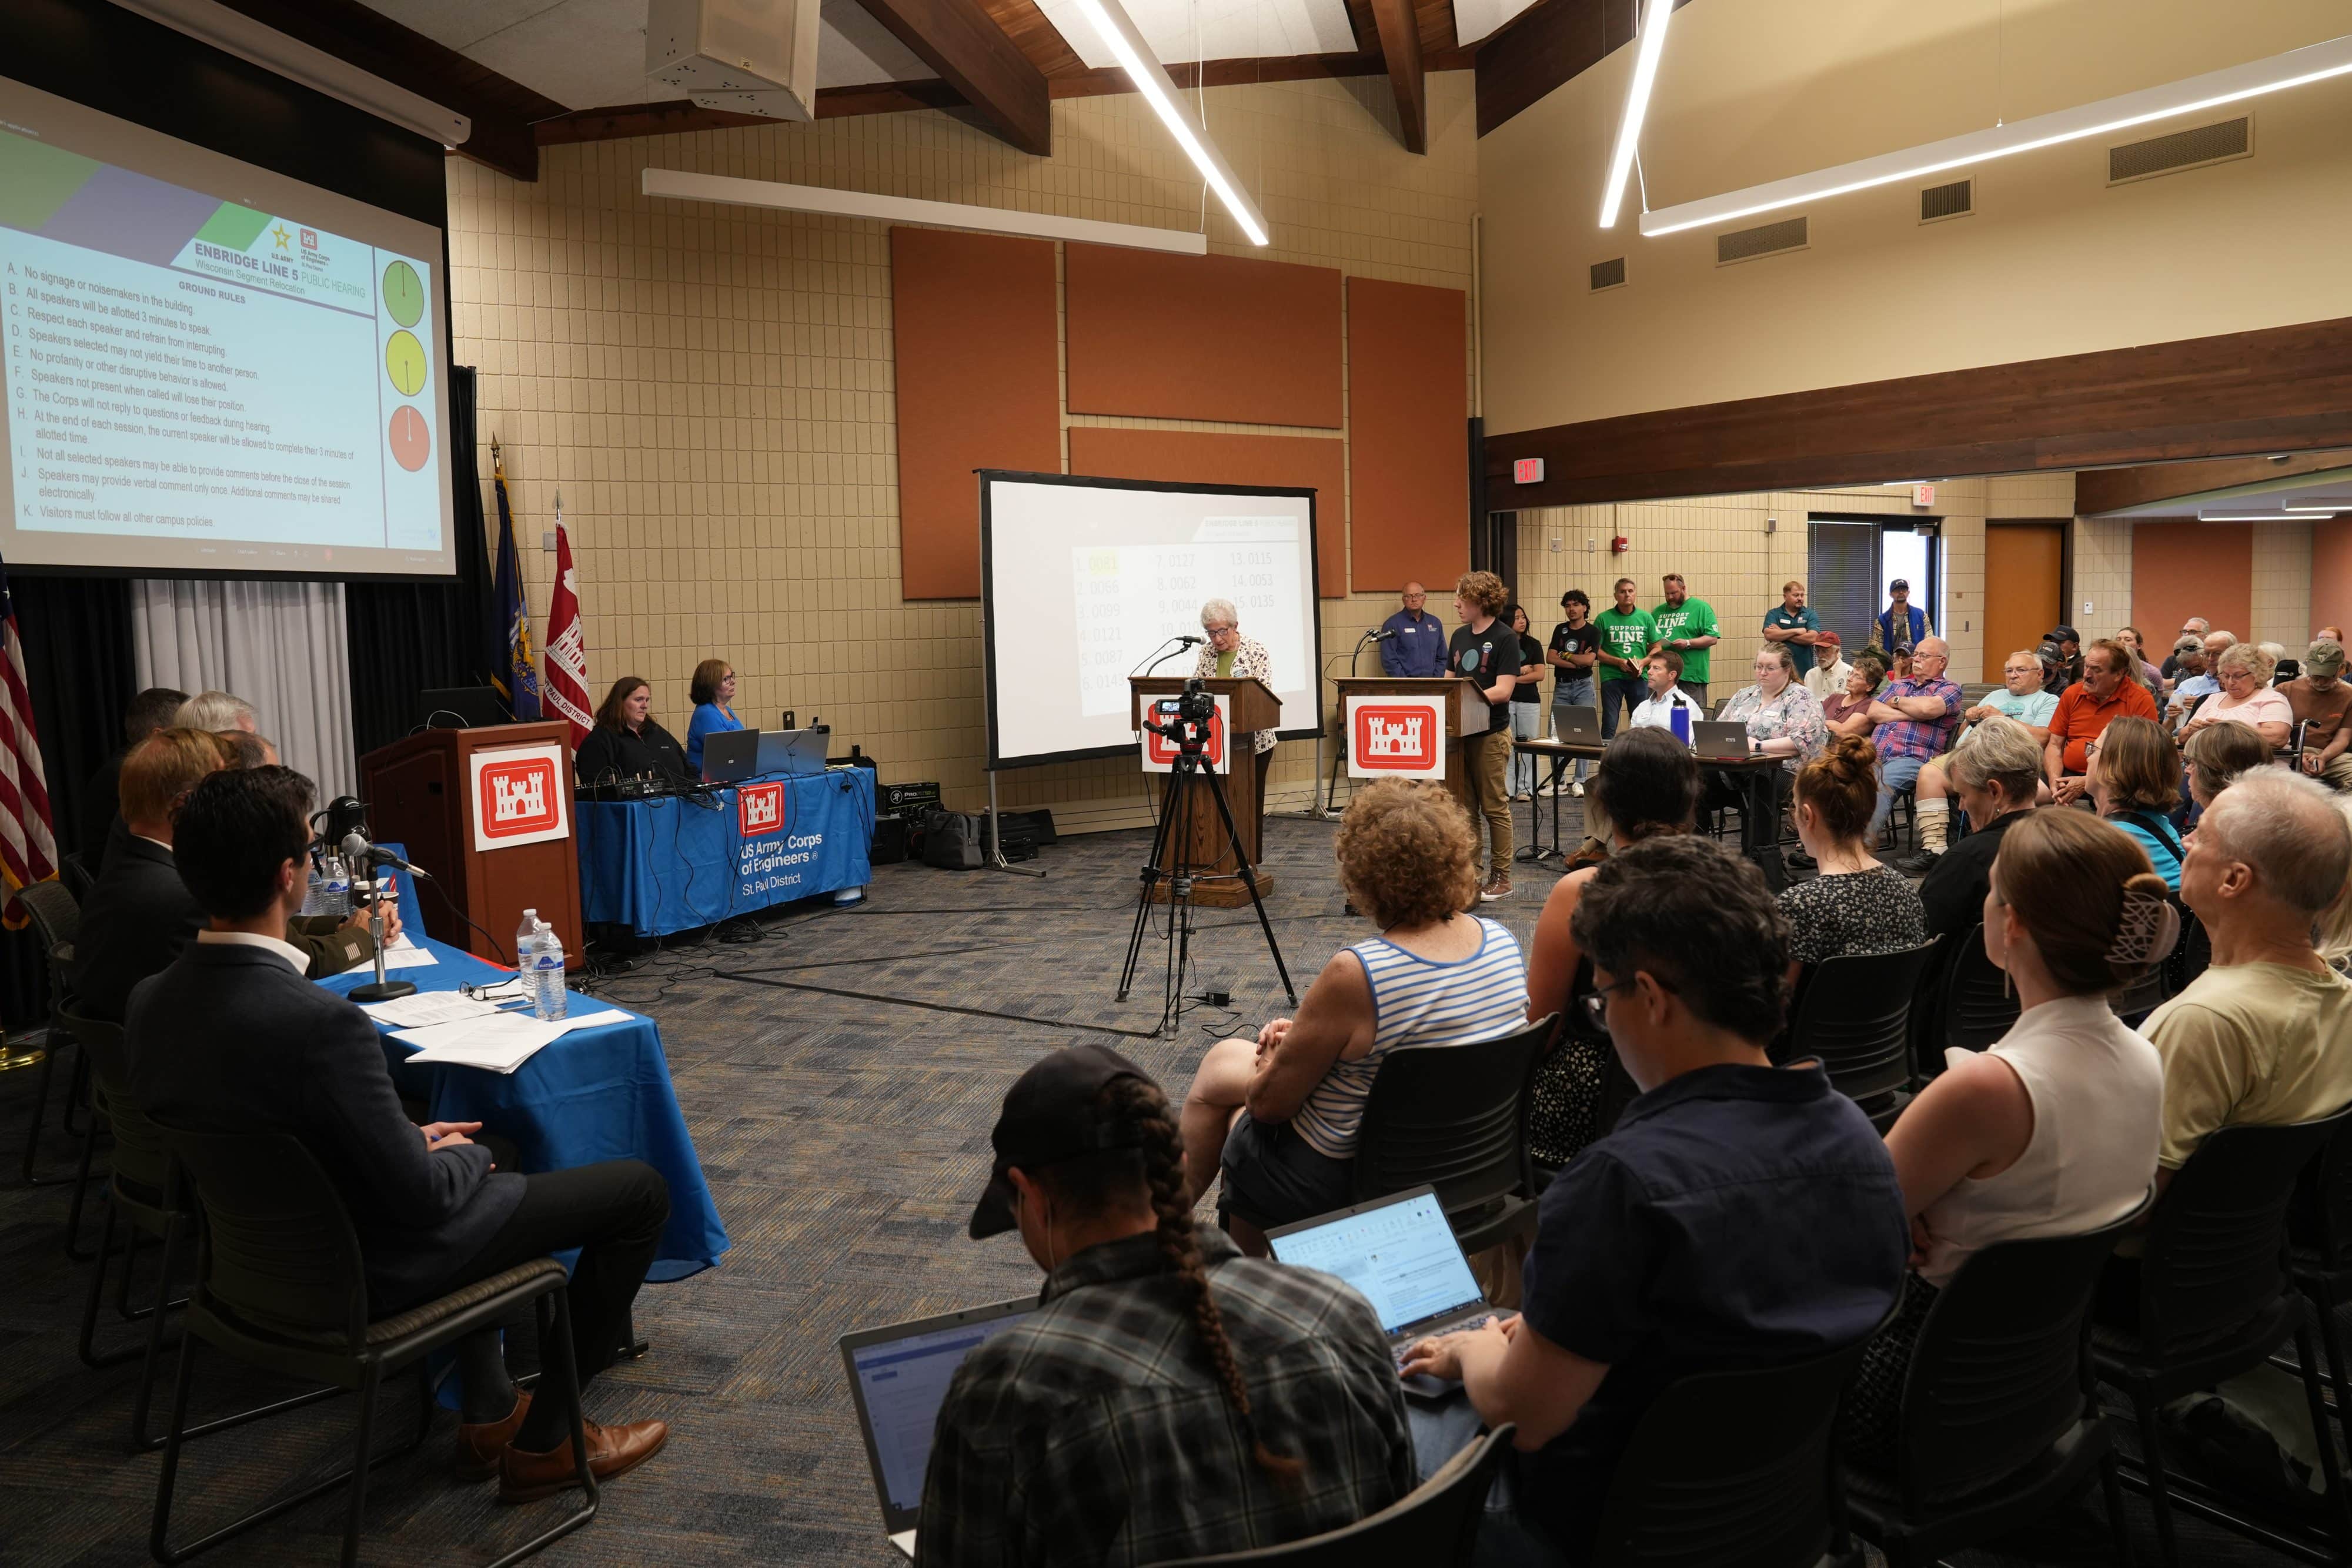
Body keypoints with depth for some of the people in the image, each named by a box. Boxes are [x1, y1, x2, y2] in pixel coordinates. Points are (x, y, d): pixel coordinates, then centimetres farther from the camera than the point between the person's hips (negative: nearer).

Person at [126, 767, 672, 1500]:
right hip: (369, 1274, -8)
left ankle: (489, 1412, 36)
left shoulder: (148, 1002, -9)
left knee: (480, 1166, 35)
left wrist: (413, 1138, 6)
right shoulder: (322, 1024, -34)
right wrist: (468, 1154, -3)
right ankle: (544, 1440, 16)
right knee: (638, 1188, 3)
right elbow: (421, 1195, -25)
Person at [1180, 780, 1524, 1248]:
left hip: (1353, 1182, -7)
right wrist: (1308, 1037, 8)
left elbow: (1268, 1103, -20)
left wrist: (1276, 1056, 4)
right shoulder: (1504, 942, -10)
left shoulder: (1355, 975, -33)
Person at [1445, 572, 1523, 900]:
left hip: (1491, 734, -7)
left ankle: (1501, 877, 11)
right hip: (1459, 732, 7)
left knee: (1494, 807, 2)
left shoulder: (1505, 638, -10)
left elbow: (1502, 691, -17)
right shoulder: (1460, 636, 11)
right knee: (1464, 808, 10)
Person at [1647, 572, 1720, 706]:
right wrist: (1653, 647, -1)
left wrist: (1688, 643, -16)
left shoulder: (1701, 608, 3)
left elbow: (1713, 638, -5)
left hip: (1691, 677, -5)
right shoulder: (1658, 612, 18)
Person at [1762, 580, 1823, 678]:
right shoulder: (1773, 614, 5)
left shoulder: (1810, 615, 5)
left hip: (1804, 670, 0)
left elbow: (1812, 638, -10)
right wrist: (1796, 631, -11)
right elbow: (1769, 635, -11)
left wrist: (1781, 634, -8)